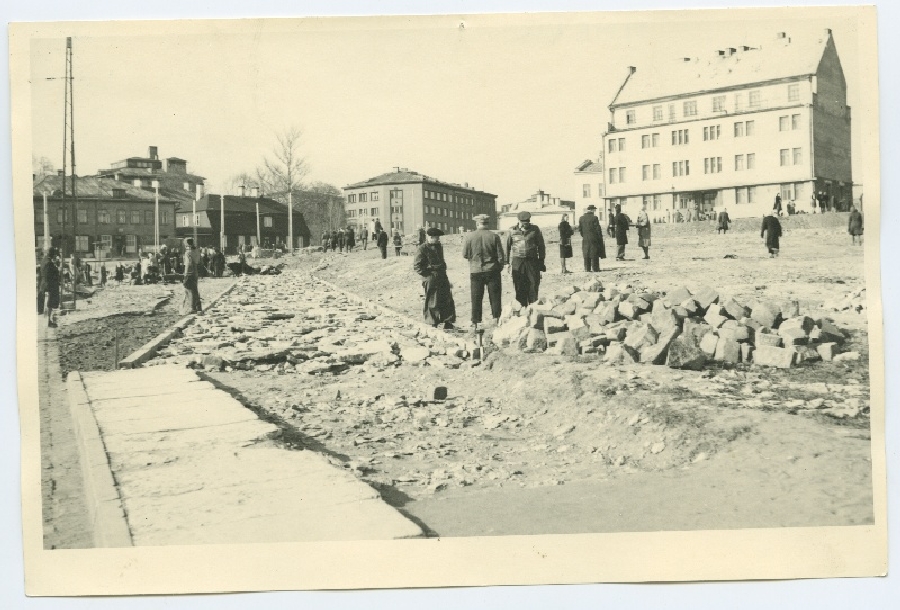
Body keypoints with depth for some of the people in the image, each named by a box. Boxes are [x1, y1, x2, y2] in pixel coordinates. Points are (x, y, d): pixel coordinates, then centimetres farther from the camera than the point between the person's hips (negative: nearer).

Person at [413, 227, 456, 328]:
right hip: (431, 280, -7)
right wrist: (428, 275, -14)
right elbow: (417, 266, -11)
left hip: (442, 277, 7)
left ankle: (448, 322, 17)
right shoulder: (422, 249, -10)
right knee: (432, 302, 0)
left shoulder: (439, 246, 14)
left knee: (447, 300, 7)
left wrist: (443, 272, 15)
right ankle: (432, 324, 10)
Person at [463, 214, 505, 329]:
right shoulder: (494, 236, -7)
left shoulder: (469, 236, -7)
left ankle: (475, 322, 9)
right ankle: (496, 318, 12)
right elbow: (500, 256, -4)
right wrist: (500, 268, 11)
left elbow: (465, 255, -1)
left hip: (476, 271, 0)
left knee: (476, 298, 7)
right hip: (492, 270, 0)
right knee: (495, 296, 11)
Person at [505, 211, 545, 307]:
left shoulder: (535, 230, 4)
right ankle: (522, 307, 9)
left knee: (534, 284, -2)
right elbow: (507, 247, 10)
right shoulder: (512, 231, 4)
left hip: (532, 261, 0)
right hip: (517, 262, 0)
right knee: (519, 287, 1)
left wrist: (541, 261, 5)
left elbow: (541, 246, 8)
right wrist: (507, 262, 8)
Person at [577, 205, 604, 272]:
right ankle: (595, 268, 3)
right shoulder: (594, 218, -12)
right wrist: (600, 237, 0)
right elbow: (598, 229, -11)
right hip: (594, 239, -4)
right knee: (595, 254, 2)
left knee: (586, 255, 9)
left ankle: (587, 268, 10)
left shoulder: (581, 218, 3)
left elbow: (580, 229, 6)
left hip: (585, 239, 4)